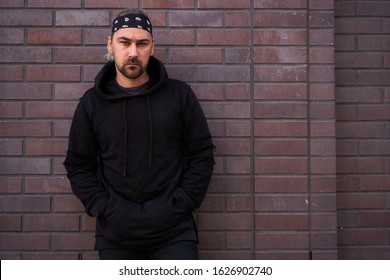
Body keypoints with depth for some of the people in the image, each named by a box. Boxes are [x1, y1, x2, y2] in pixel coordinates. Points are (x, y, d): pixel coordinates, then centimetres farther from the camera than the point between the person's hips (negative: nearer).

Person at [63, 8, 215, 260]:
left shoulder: (180, 94, 2)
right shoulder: (92, 102, 5)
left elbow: (202, 155, 4)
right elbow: (79, 166, 8)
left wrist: (181, 205, -5)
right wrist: (103, 208, -5)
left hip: (174, 230, -1)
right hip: (116, 234, 1)